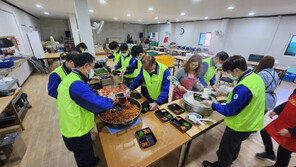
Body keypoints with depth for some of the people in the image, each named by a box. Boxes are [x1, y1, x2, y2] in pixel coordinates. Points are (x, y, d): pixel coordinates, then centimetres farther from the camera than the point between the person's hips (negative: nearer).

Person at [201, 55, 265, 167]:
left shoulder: (243, 88, -34)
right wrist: (229, 93, 8)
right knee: (236, 144, 33)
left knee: (226, 148, 15)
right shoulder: (256, 77, -5)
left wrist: (211, 104, -18)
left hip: (240, 126, -9)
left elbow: (229, 111, -27)